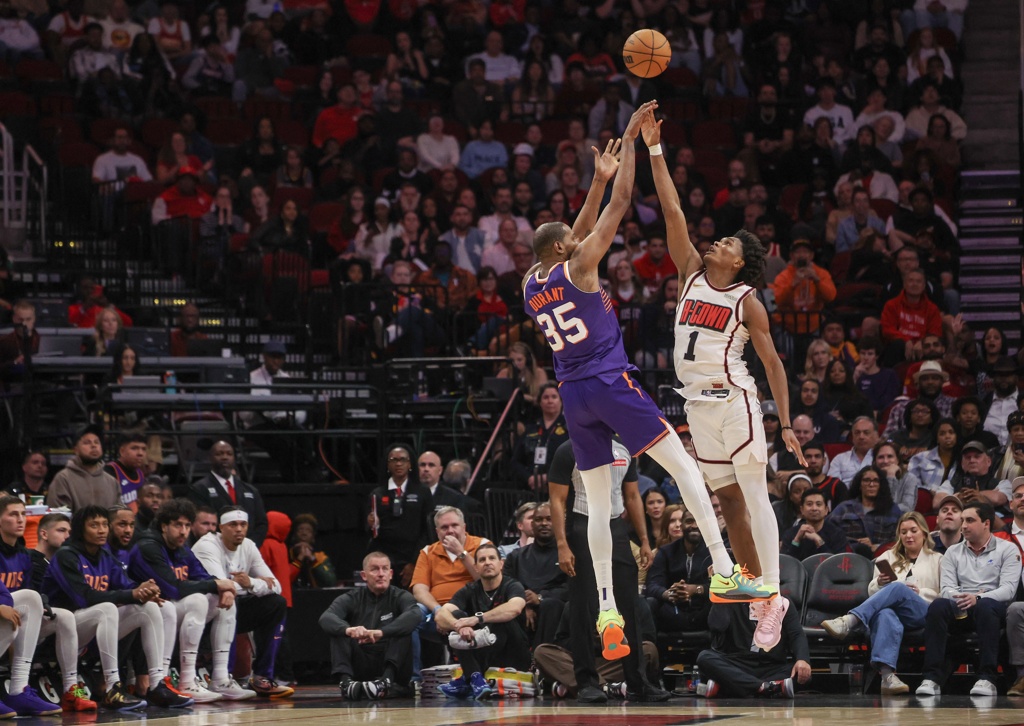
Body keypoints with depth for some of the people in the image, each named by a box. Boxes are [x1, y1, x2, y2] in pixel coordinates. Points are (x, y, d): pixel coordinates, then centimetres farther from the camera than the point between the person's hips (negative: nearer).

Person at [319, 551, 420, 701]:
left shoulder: (401, 597, 4)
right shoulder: (352, 599, 6)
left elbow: (414, 615, -21)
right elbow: (326, 618, -14)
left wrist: (381, 632, -38)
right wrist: (348, 629, -38)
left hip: (391, 665, -1)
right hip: (361, 668, 1)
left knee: (405, 627, -22)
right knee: (338, 630, -16)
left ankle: (387, 680, -41)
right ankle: (345, 680, -36)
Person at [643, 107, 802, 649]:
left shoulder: (747, 301, -1)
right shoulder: (692, 274, 11)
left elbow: (773, 363, -2)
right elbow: (672, 212, 6)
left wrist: (786, 423, -7)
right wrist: (654, 151, 1)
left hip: (734, 399, -6)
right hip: (697, 403, 6)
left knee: (754, 499, -10)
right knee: (729, 506, 7)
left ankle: (772, 597, -14)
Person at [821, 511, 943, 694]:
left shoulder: (937, 560, 24)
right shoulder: (888, 557, 32)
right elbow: (872, 593, 26)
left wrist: (921, 593, -5)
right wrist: (879, 583, 3)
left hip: (923, 615, -2)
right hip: (892, 612, 2)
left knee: (898, 588, -36)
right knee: (885, 615, -40)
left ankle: (849, 622, -52)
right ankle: (887, 675, -63)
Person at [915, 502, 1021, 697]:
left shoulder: (1007, 550, 9)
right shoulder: (953, 552, 20)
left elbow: (1008, 589, -5)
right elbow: (947, 587, 7)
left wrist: (978, 598, -23)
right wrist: (959, 599, -19)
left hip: (993, 607, -3)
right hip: (960, 611, 3)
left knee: (985, 606, -40)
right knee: (938, 605, -32)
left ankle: (987, 678, -44)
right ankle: (932, 678, -39)